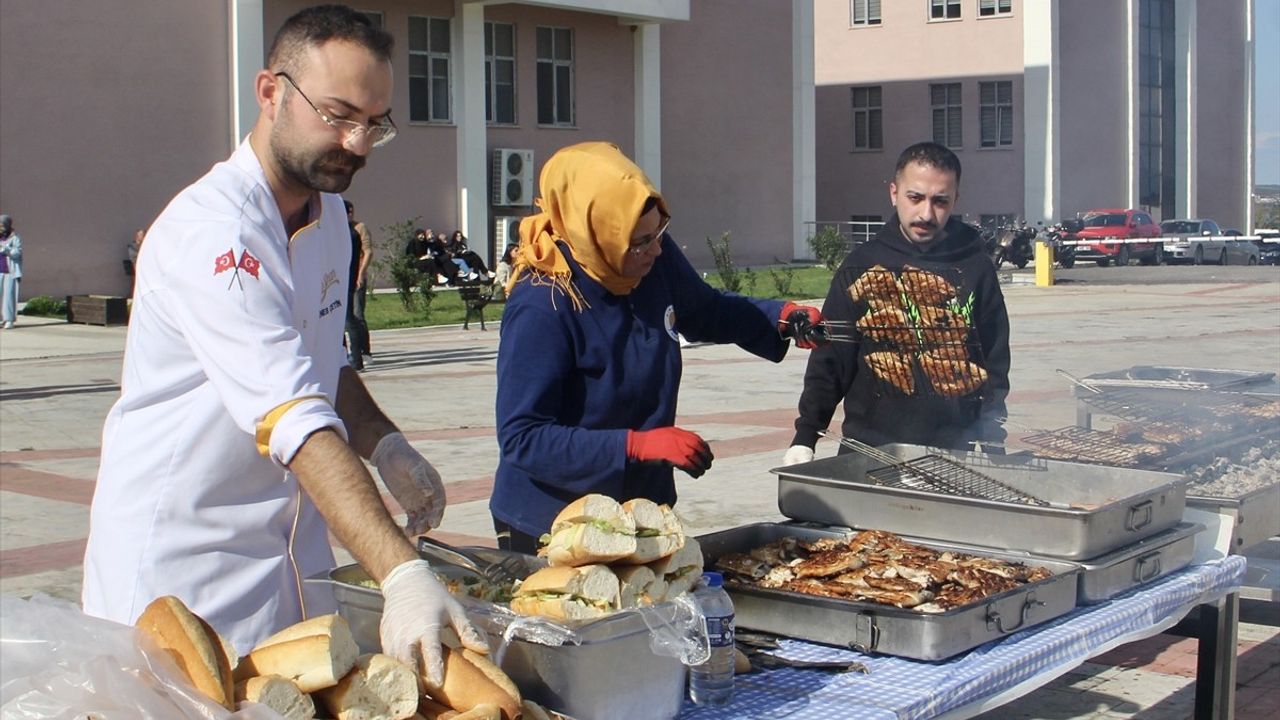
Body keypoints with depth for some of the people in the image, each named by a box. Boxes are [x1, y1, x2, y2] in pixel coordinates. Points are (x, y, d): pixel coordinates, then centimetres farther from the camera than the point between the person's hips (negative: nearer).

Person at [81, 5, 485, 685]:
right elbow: (292, 417, -35)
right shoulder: (210, 232, -23)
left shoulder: (328, 218, 6)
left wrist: (385, 446, 0)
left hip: (296, 551, 8)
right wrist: (400, 573, -43)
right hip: (185, 561, -8)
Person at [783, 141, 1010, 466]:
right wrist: (804, 438, -3)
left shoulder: (975, 268, 2)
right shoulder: (862, 265, 1)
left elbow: (995, 365, 5)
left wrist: (988, 449, -1)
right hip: (869, 449, 0)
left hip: (955, 452, 0)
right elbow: (830, 360, 3)